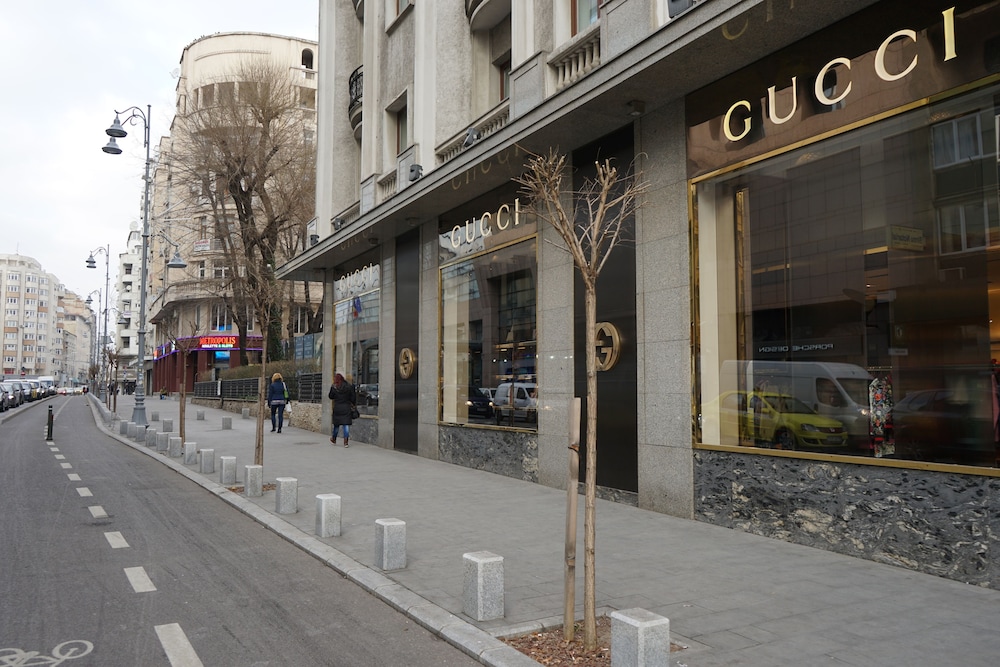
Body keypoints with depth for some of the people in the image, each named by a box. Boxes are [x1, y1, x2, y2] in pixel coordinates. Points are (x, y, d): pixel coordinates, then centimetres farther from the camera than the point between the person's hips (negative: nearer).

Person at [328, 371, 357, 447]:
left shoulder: (333, 387, -7)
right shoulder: (348, 386, -6)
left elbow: (331, 397, 4)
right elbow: (353, 397, -1)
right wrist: (353, 404, 13)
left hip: (337, 407, 1)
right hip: (346, 407, -1)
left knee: (336, 424, 15)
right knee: (346, 424, 0)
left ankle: (334, 439, 33)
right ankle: (346, 442, -5)